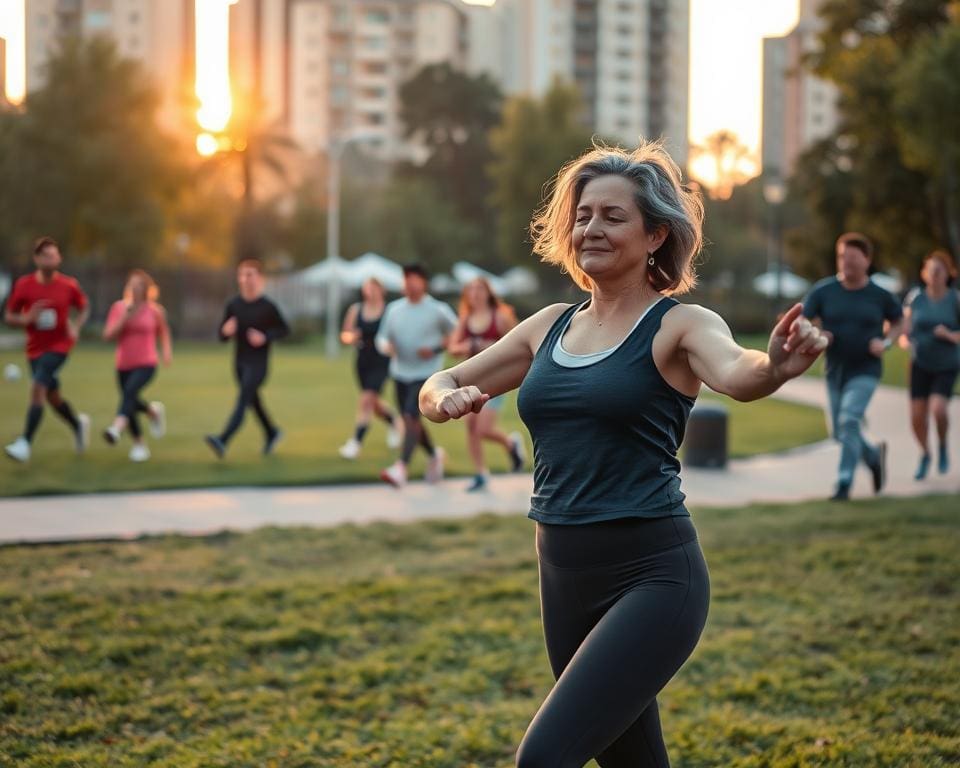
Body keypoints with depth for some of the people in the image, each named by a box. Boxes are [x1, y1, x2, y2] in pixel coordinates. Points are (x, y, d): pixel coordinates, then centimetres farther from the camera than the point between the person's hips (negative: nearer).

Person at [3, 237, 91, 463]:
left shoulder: (69, 286, -7)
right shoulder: (23, 285, -6)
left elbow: (84, 308, 11)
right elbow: (9, 316, 0)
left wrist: (76, 327, -8)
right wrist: (27, 319, -21)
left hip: (59, 345, -3)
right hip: (35, 348, 3)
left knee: (37, 387, -21)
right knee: (53, 397, 12)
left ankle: (25, 443, -22)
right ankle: (78, 423, 43)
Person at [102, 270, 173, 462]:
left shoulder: (155, 310, 1)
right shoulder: (119, 307, 3)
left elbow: (163, 332, 19)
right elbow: (108, 335, -2)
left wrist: (167, 349, 3)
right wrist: (124, 319, -15)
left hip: (146, 364, -3)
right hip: (124, 365, 3)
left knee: (130, 391, -30)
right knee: (131, 404, 4)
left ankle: (116, 428, -49)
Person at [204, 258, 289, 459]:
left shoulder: (268, 307, -11)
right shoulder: (233, 305, 0)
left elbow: (285, 329, 0)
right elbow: (222, 337, 6)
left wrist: (265, 337, -17)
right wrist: (226, 331, -19)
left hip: (258, 363, -6)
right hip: (239, 361, 6)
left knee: (242, 401, -18)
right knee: (253, 401, 19)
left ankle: (222, 442, -31)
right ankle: (271, 433, 43)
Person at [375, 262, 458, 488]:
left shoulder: (438, 310, -5)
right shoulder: (394, 308, 7)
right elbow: (382, 337, 12)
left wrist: (436, 349, -12)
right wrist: (386, 346, -12)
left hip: (426, 374, -6)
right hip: (400, 373, 6)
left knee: (411, 417, -19)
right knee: (410, 421, 13)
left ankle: (400, 469, -22)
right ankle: (434, 455, 38)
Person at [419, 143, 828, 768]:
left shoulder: (680, 325, -8)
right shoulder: (551, 326, 9)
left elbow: (735, 375, -29)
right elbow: (437, 388, 14)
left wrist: (775, 365, -52)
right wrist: (449, 398, -10)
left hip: (652, 576, -7)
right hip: (563, 577, 7)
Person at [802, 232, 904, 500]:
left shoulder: (880, 295, -6)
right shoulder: (823, 291, -5)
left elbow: (897, 322, 11)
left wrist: (885, 342, -8)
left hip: (865, 371, -3)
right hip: (835, 370, 3)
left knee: (849, 421, -21)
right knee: (839, 432, 12)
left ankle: (844, 484, -14)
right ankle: (874, 455, 42)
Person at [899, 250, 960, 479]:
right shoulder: (915, 298, -4)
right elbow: (905, 330, 1)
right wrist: (904, 340, -20)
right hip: (920, 365, 2)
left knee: (938, 409, -22)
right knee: (917, 417, -2)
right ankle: (925, 454, 28)